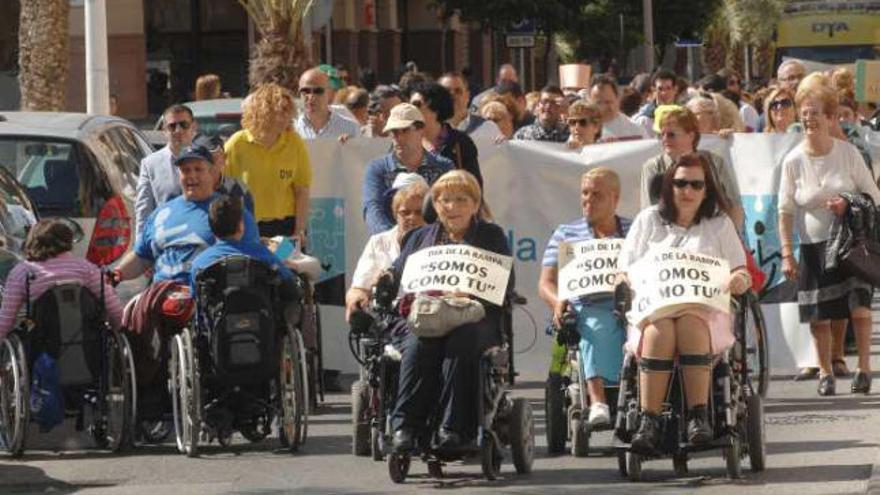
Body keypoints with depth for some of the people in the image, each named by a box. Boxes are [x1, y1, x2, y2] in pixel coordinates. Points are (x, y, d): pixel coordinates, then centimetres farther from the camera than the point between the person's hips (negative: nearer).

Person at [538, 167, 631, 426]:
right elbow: (546, 283, 14)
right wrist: (559, 302, -11)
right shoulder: (566, 234, 22)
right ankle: (598, 402, -53)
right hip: (589, 308, -1)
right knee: (596, 329, -39)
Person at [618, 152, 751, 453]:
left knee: (691, 327, -36)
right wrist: (626, 282, -10)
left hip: (703, 308, 0)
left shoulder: (719, 224, 18)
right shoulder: (649, 220, 19)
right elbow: (624, 272, 14)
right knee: (659, 332, -35)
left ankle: (699, 417, -41)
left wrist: (740, 280, -14)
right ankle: (649, 422, -41)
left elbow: (741, 273, 11)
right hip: (654, 309, 0)